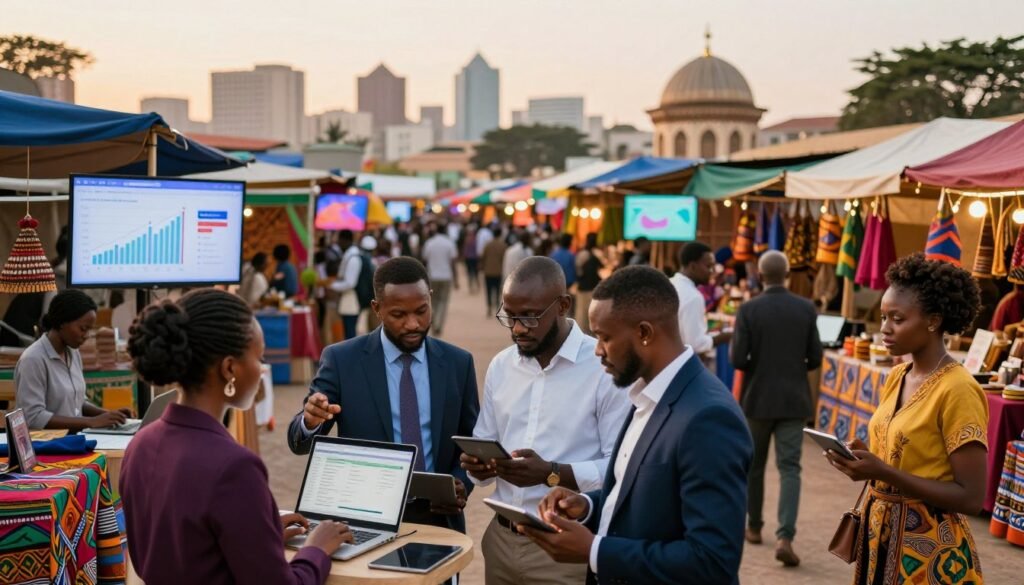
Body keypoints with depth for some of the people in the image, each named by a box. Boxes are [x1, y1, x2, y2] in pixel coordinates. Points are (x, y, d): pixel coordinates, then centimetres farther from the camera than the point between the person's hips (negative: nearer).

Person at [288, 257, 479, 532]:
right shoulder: (342, 359, -3)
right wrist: (310, 420, -25)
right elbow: (299, 442, -3)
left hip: (438, 519, 1)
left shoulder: (458, 362, 3)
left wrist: (461, 483, -8)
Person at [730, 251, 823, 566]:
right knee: (789, 467, 0)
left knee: (753, 465, 15)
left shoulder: (748, 309, -10)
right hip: (793, 399, 1)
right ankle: (785, 537, -12)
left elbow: (738, 359, -13)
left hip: (757, 398, -1)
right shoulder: (806, 309, -3)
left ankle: (754, 527, 28)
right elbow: (815, 358, -1)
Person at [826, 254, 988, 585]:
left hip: (928, 548, -7)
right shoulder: (896, 377, 5)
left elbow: (971, 498, -19)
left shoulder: (957, 390, -17)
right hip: (880, 536, 7)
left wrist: (883, 472, -24)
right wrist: (864, 460, -1)